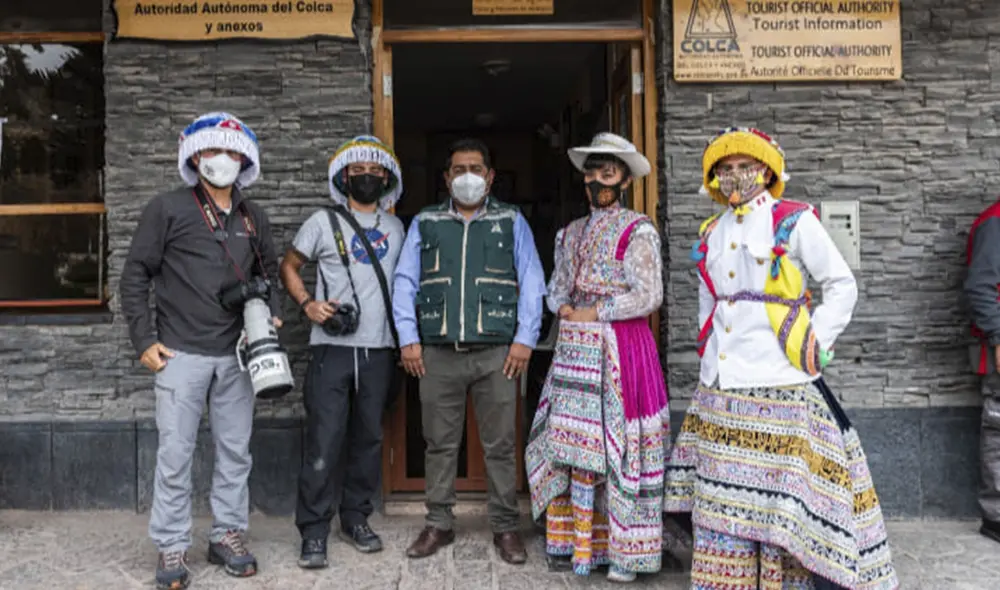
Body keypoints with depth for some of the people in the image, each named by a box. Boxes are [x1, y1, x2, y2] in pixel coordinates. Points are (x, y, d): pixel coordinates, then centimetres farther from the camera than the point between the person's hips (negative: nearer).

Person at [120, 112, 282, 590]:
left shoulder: (253, 217, 11)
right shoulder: (167, 209, -1)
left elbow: (268, 273, 21)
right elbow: (135, 275, 0)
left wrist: (272, 316, 4)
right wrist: (144, 339, -5)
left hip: (237, 354, 4)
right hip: (181, 353, -4)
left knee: (235, 450, 10)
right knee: (175, 453, 1)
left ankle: (227, 535, 24)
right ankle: (172, 548, 15)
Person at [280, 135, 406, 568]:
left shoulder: (395, 227, 13)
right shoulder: (323, 222, 3)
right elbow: (288, 266, 10)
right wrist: (307, 304, -7)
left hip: (379, 349, 3)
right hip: (332, 347, -3)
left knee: (368, 438, 10)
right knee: (324, 442, -5)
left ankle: (356, 520, 24)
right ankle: (314, 532, 6)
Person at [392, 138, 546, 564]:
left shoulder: (511, 221, 11)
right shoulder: (425, 223, 14)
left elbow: (531, 282, 5)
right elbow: (405, 281, 9)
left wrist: (525, 339, -4)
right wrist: (408, 338, 0)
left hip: (496, 352, -1)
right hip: (437, 352, 1)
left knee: (500, 445, 4)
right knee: (440, 444, 8)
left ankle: (506, 527, 16)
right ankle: (438, 524, 20)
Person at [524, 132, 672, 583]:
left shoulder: (638, 231, -5)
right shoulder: (573, 232, 15)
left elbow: (649, 296, -11)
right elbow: (557, 286, 19)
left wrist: (595, 313, -10)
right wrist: (564, 309, -3)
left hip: (621, 347, -6)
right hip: (576, 348, 6)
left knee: (614, 444, -3)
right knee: (571, 442, 7)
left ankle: (626, 552, 9)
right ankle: (573, 537, 20)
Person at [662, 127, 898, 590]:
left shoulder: (794, 221, -2)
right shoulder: (711, 233, 13)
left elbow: (842, 286, 1)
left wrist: (814, 343, -6)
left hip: (778, 384, -5)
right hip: (718, 392, 5)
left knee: (780, 496, 0)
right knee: (720, 497, 9)